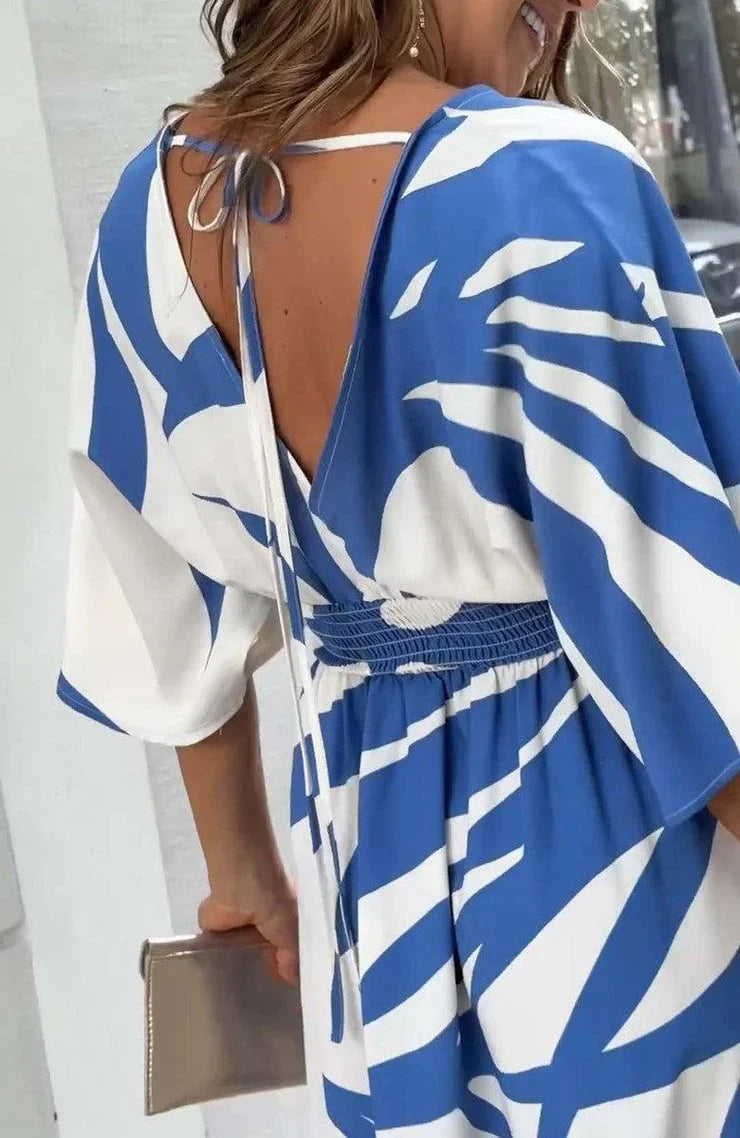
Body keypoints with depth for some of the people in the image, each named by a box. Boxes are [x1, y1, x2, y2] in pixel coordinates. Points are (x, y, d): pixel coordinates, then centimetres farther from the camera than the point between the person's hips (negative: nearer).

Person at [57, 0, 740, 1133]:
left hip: (371, 863, 6)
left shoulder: (157, 200, -5)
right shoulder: (545, 185, -26)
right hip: (614, 884, -5)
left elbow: (180, 611, 4)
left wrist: (245, 869, 17)